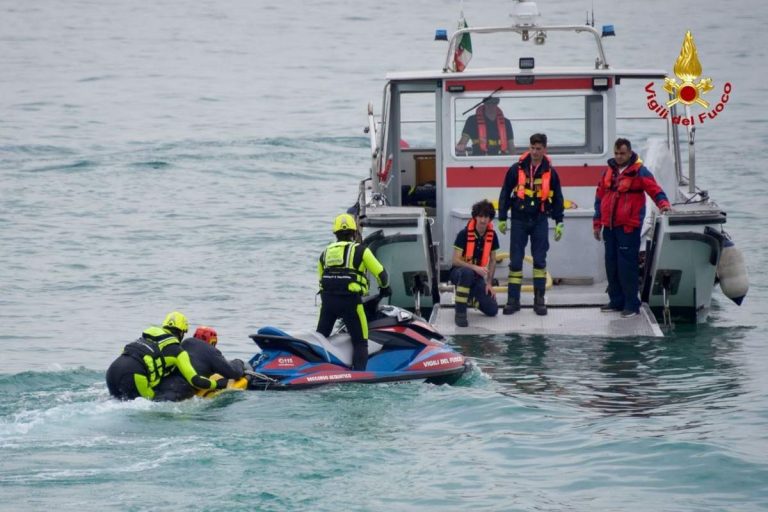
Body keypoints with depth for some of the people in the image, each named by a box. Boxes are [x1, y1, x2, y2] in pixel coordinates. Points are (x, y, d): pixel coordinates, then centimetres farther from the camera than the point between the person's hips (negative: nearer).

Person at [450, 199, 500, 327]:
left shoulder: (492, 235, -4)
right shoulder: (464, 234, -19)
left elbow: (492, 260, 7)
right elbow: (456, 261, -20)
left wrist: (489, 283, 0)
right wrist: (475, 268, -33)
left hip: (478, 276, 5)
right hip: (459, 272, -5)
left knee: (492, 310, -7)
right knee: (467, 272, -43)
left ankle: (471, 296, 24)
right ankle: (460, 313, -33)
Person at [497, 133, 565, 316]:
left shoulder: (550, 172, 1)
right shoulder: (516, 169, -3)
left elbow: (557, 199, 9)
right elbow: (505, 194, 3)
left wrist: (559, 223, 7)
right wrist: (502, 219, 2)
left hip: (540, 221, 1)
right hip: (519, 220, -1)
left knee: (540, 260, 1)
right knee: (515, 261, 1)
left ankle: (539, 299, 8)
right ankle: (513, 300, 5)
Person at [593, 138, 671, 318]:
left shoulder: (639, 171, -4)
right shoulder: (609, 171, 13)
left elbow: (655, 190, -11)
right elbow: (599, 197, 18)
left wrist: (663, 203, -31)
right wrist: (597, 223, 17)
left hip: (628, 227, -7)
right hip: (610, 227, 7)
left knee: (627, 265, -8)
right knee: (611, 264, 11)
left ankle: (631, 304, -4)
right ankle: (616, 300, 21)